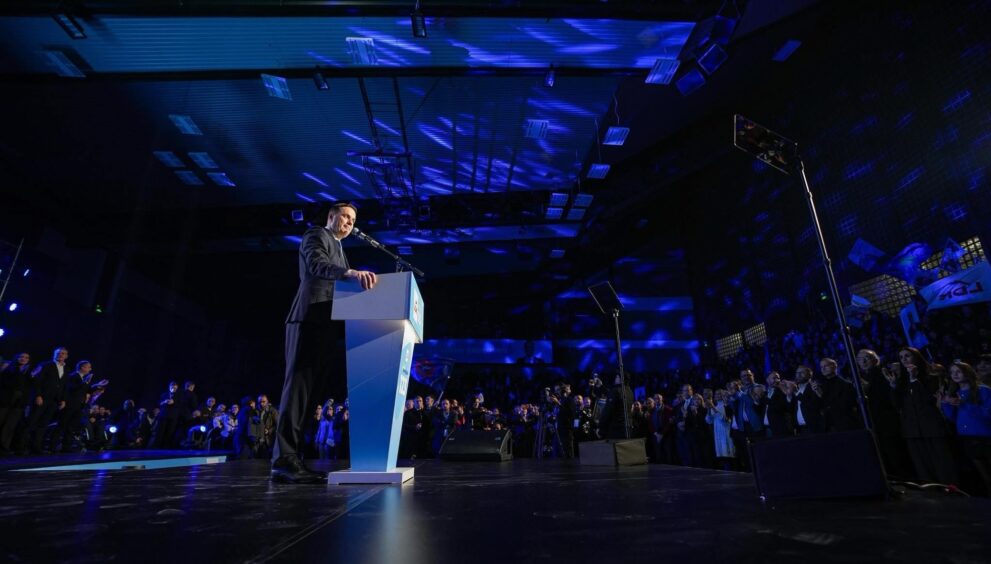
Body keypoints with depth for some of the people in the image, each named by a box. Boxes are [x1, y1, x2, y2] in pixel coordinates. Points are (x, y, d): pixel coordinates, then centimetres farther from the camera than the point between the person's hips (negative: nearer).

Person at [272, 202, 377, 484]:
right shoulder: (316, 234, 5)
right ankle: (284, 460, -14)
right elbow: (316, 264, -17)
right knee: (299, 386, -13)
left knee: (305, 390, 3)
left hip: (324, 324, 9)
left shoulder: (337, 249, 32)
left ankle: (288, 458, 4)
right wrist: (352, 272, -34)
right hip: (310, 319, -9)